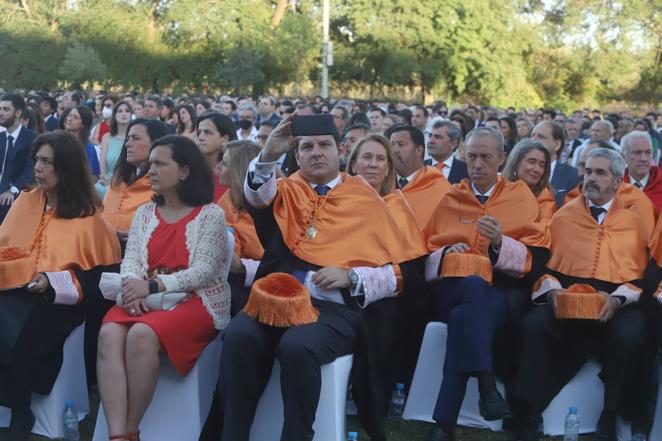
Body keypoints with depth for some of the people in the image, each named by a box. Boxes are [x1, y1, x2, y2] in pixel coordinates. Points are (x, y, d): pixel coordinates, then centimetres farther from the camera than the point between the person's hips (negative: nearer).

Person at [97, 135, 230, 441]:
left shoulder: (210, 214, 0)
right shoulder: (144, 213, 17)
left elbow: (203, 271, -11)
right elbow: (131, 260, 7)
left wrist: (153, 286, -21)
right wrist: (132, 289, -17)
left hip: (196, 301, -5)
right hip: (145, 299, 5)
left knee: (142, 334, -35)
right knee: (109, 333, -29)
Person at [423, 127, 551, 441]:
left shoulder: (521, 197, 12)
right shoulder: (449, 199, 18)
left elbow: (537, 259, 2)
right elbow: (426, 255, 16)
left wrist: (500, 243, -15)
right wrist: (445, 255, -7)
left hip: (503, 292, -1)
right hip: (450, 289, 1)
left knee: (464, 316, -36)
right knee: (475, 286, -37)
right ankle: (485, 385, -40)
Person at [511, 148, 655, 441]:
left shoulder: (634, 220, 14)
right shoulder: (564, 216, 18)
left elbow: (642, 274, 6)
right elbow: (543, 265, 12)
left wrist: (618, 299, -13)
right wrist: (552, 290, -9)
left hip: (618, 303, -1)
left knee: (630, 335, -34)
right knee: (534, 324, -30)